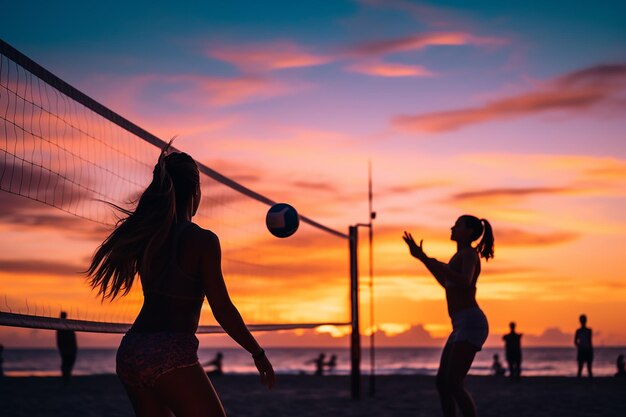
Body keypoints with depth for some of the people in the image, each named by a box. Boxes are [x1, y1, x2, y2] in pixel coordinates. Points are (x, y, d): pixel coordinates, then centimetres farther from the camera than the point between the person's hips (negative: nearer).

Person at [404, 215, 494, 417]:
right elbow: (448, 285, 34)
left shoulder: (469, 253, -8)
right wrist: (422, 256, 32)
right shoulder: (464, 256, 22)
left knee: (453, 384, -15)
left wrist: (438, 265, -14)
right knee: (442, 382, 8)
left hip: (471, 324, -10)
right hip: (464, 326, 10)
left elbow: (465, 283, -26)